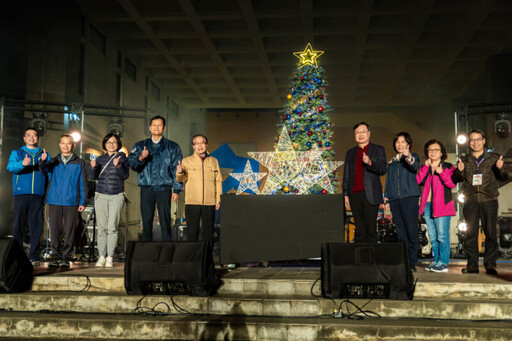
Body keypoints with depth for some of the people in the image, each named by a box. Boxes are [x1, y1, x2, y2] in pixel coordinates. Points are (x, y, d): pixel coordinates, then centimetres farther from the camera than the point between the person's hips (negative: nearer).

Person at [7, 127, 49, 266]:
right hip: (21, 193, -1)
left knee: (36, 226, -2)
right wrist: (22, 164, -28)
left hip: (38, 195, 1)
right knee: (18, 225, -3)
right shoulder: (17, 153, 14)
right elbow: (10, 167, -6)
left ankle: (33, 256, 2)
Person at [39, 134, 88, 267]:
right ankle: (56, 256, 13)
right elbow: (45, 169, -7)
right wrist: (43, 161, -29)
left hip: (71, 202, -1)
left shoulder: (79, 163, 8)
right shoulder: (54, 161, 11)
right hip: (54, 200, 1)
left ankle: (66, 257, 6)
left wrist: (83, 201, 1)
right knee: (55, 230, 3)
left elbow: (83, 183, 7)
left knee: (69, 230, -1)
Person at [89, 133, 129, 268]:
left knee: (112, 227, -7)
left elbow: (125, 175, -5)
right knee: (102, 227, 1)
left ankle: (110, 257, -3)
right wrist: (93, 167, -13)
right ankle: (101, 256, 5)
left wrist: (118, 166, -22)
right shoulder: (100, 159, 13)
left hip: (116, 196, -2)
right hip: (101, 196, 2)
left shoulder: (122, 157, 5)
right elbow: (93, 176, 7)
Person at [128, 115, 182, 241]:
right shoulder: (140, 146, 14)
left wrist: (176, 190, -2)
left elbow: (176, 170, 6)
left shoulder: (172, 147, 10)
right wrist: (140, 158, -19)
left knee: (165, 221, -3)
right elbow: (131, 163, 3)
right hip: (146, 187, 1)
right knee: (146, 221, 4)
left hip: (164, 188, -1)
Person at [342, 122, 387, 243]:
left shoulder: (378, 150, 9)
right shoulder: (350, 153, 19)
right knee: (359, 230, 3)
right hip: (355, 195, 3)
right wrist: (345, 194, 10)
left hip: (370, 195, -3)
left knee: (371, 229, -5)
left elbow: (382, 169, -4)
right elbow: (346, 175, 18)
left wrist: (370, 163, -22)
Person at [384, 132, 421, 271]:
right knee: (400, 232, 3)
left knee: (412, 230, -9)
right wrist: (387, 200, 15)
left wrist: (409, 157, -36)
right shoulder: (392, 162, 22)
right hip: (394, 199, 4)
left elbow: (415, 167, -15)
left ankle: (412, 262, -3)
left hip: (409, 197, -4)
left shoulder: (413, 157, 8)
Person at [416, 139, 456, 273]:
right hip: (427, 205, 5)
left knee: (442, 235, -9)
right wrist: (426, 166, -5)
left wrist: (441, 173, -19)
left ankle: (443, 262, -5)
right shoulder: (424, 168, 17)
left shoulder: (448, 167, 5)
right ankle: (436, 260, 16)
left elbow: (452, 184, -9)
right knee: (432, 236, 8)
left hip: (442, 205, -5)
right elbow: (418, 181, -1)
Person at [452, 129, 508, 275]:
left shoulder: (494, 158, 11)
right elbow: (456, 179, 8)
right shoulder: (464, 160, 15)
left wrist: (500, 169, -17)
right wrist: (460, 171, -14)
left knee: (490, 233, -3)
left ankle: (490, 264, 4)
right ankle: (472, 264, 5)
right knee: (471, 233, -1)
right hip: (470, 201, 1)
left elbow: (504, 178, 5)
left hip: (489, 200, -1)